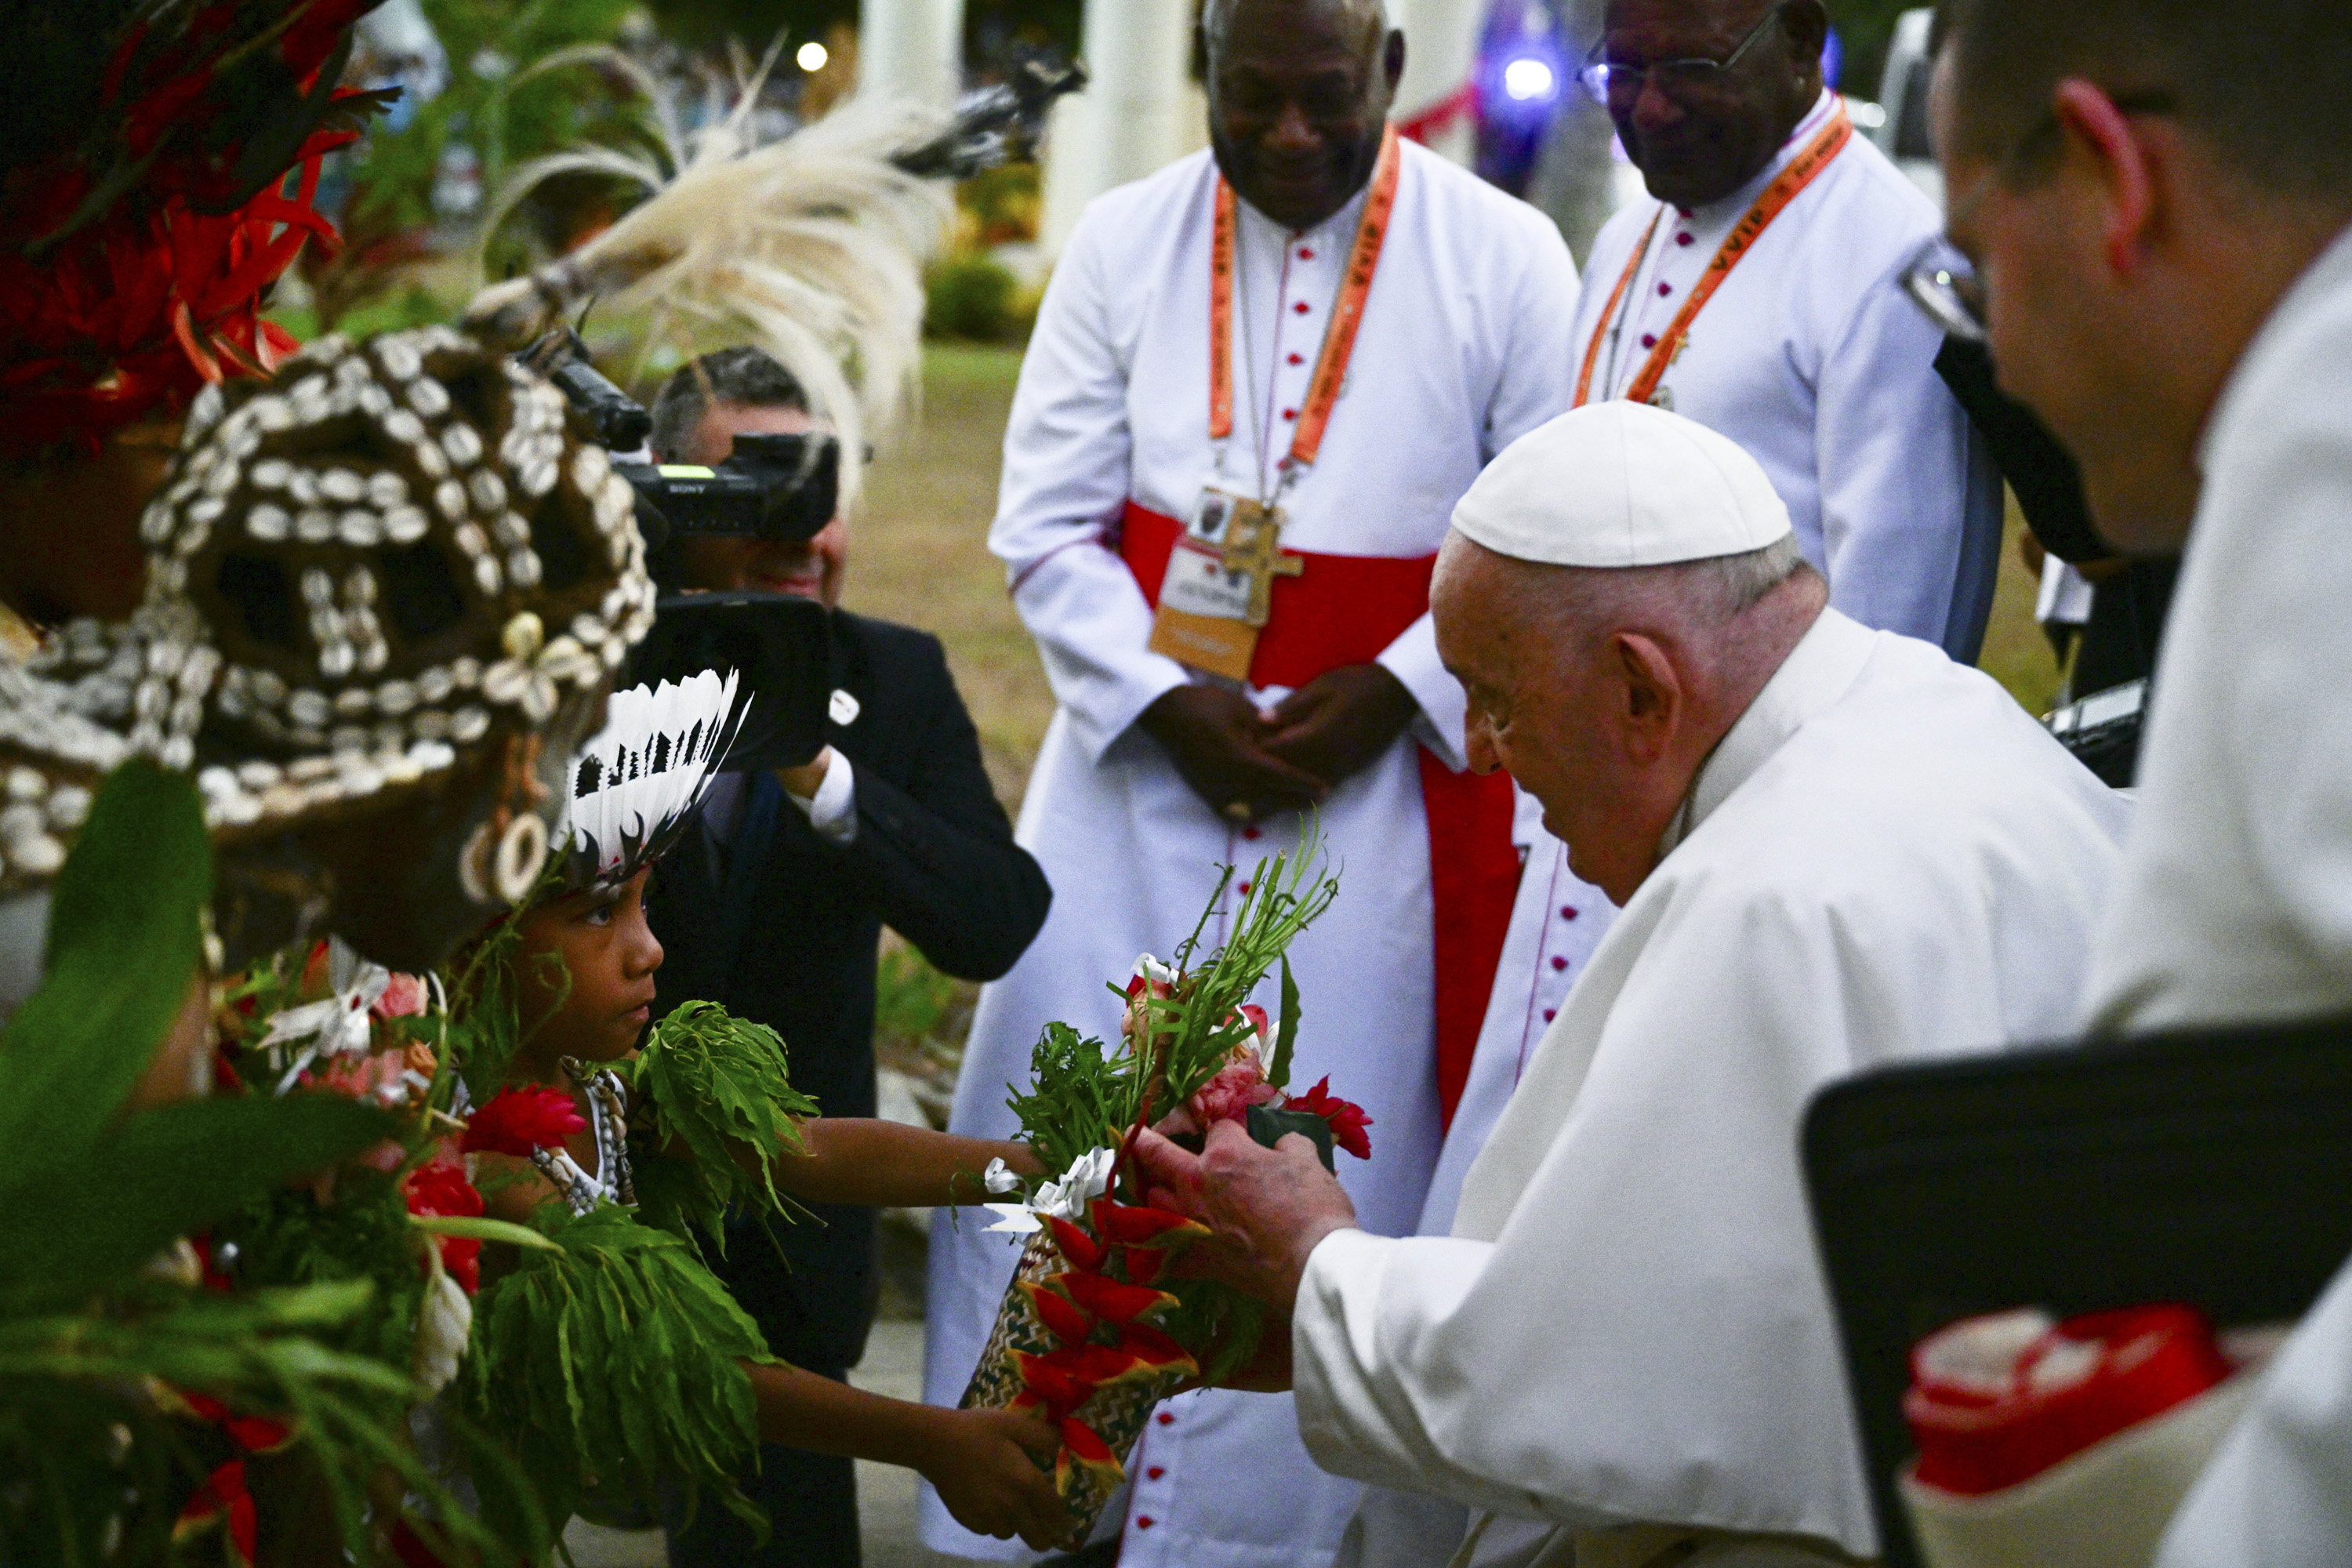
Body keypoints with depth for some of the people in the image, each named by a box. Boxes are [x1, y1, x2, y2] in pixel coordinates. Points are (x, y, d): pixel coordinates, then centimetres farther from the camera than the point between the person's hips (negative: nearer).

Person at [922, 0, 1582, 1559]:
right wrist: (1169, 703, -11)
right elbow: (1047, 526, 3)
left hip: (1381, 770, -2)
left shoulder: (1504, 259, -3)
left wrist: (1385, 697, -12)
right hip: (1140, 752, 2)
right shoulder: (1124, 246, 2)